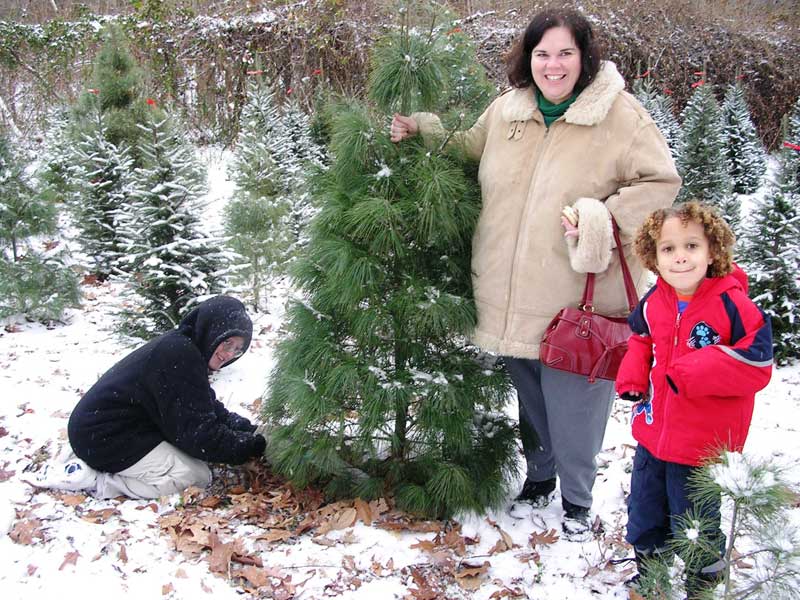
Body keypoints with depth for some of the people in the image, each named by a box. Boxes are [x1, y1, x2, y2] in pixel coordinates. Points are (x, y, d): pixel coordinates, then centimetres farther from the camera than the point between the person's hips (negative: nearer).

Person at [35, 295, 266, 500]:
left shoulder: (182, 347, 9)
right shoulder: (178, 357, -23)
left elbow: (211, 410, 16)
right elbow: (197, 432, -22)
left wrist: (249, 430, 2)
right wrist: (253, 445, -15)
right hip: (104, 438, -11)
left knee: (195, 458, 11)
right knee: (197, 477, -13)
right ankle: (91, 479, -11)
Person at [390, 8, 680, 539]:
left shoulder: (621, 113, -9)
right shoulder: (506, 110, 6)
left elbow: (661, 182, -8)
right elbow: (469, 151, 25)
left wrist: (604, 220, -20)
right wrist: (422, 130, 11)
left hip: (579, 301, -5)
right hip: (513, 299, 5)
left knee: (574, 402, 5)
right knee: (530, 397, 22)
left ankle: (577, 500, 30)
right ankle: (539, 479, 45)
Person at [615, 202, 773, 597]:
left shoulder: (732, 306, -19)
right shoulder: (653, 302, -2)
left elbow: (756, 365, -21)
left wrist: (693, 372, -29)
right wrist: (632, 378, 0)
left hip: (701, 444, -6)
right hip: (652, 433, 6)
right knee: (644, 516, 22)